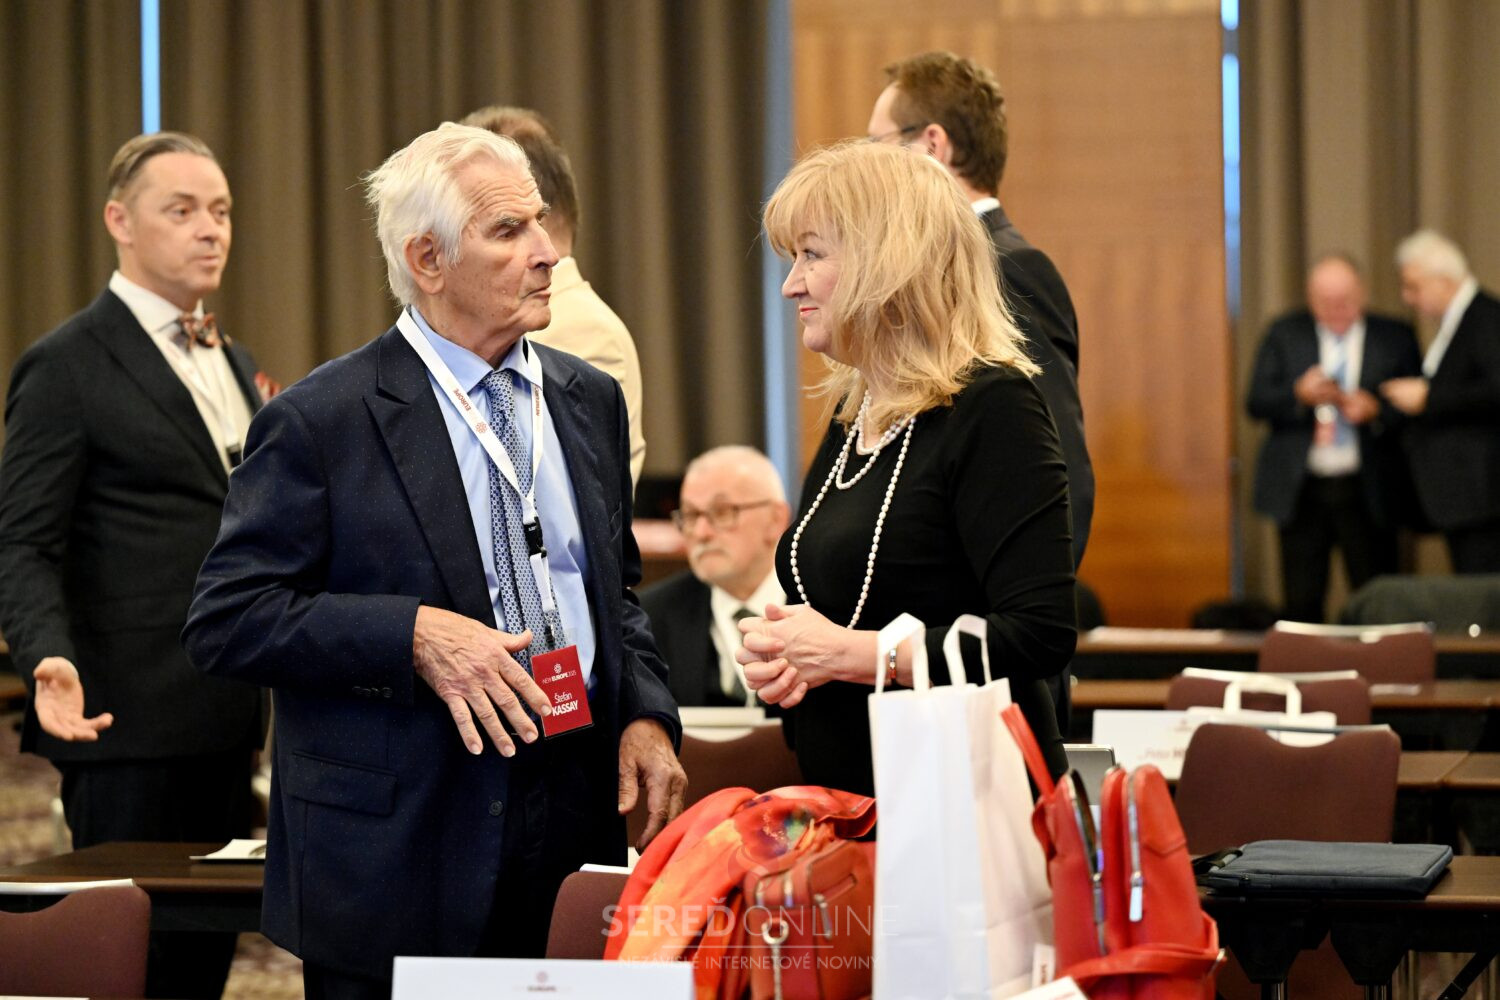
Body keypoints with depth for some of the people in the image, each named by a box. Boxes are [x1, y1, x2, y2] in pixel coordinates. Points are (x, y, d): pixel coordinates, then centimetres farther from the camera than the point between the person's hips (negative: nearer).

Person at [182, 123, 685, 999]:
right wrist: (414, 636, -20)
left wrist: (645, 715, 3)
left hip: (575, 837, 5)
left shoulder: (591, 399, 13)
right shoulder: (321, 421, -7)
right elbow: (225, 621, -10)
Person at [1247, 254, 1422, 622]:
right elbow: (1257, 403, 0)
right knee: (1301, 602, 2)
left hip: (1369, 491, -1)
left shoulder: (1395, 338, 4)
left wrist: (1376, 410, -17)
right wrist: (1299, 395, -18)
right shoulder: (1284, 334, 6)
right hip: (1301, 490, 1)